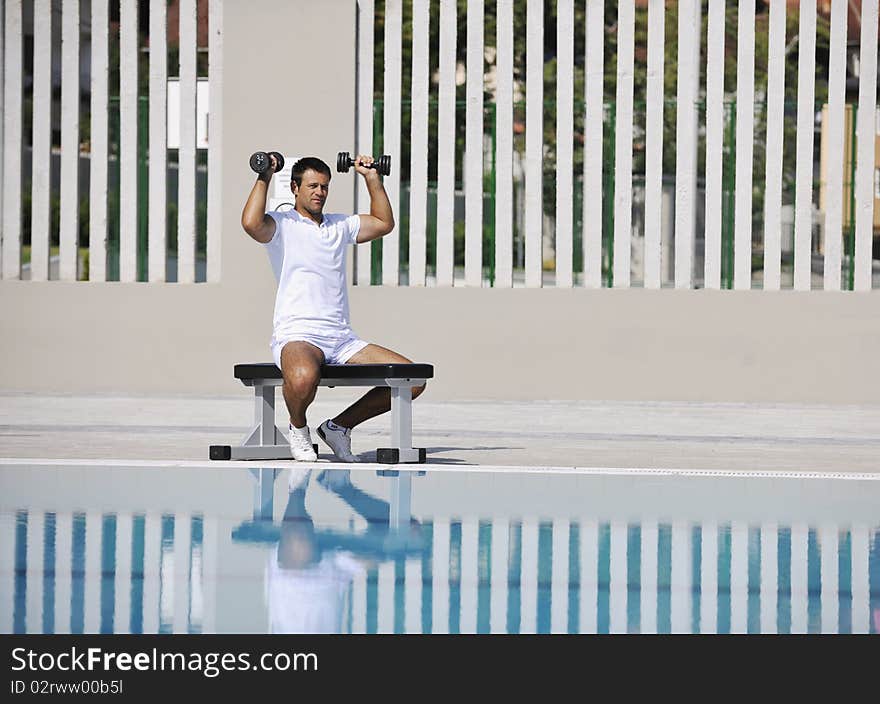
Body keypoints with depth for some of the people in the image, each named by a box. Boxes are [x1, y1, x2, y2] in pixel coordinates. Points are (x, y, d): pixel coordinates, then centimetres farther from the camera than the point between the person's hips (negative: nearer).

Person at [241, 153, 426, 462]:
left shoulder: (340, 225, 22)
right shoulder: (281, 224, 2)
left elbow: (384, 223, 30)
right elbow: (251, 223, -20)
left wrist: (372, 178, 26)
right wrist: (264, 178, -10)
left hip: (342, 339, 6)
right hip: (297, 336, -6)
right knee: (303, 378, -43)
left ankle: (339, 426, 7)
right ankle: (298, 427, -5)